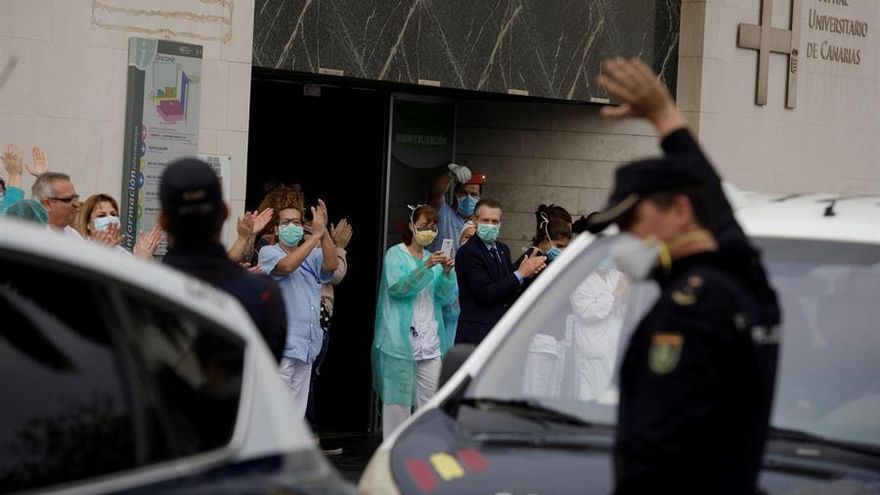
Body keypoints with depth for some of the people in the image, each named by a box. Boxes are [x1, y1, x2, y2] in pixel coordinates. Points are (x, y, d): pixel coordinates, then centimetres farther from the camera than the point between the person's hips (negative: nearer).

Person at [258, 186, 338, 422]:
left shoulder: (312, 255, 12)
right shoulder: (268, 252, -2)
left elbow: (332, 265, -8)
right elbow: (286, 266, -22)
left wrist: (324, 230, -20)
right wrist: (316, 235, -23)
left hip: (306, 344, 6)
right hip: (280, 346, -6)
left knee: (296, 413, 11)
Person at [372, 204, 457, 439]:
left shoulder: (434, 258, 19)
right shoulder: (396, 254, 3)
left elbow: (447, 297, 9)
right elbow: (397, 287, -14)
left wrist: (447, 272, -10)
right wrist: (426, 267, -23)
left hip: (429, 339, 5)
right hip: (401, 338, -5)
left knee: (431, 399, 0)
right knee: (398, 397, -4)